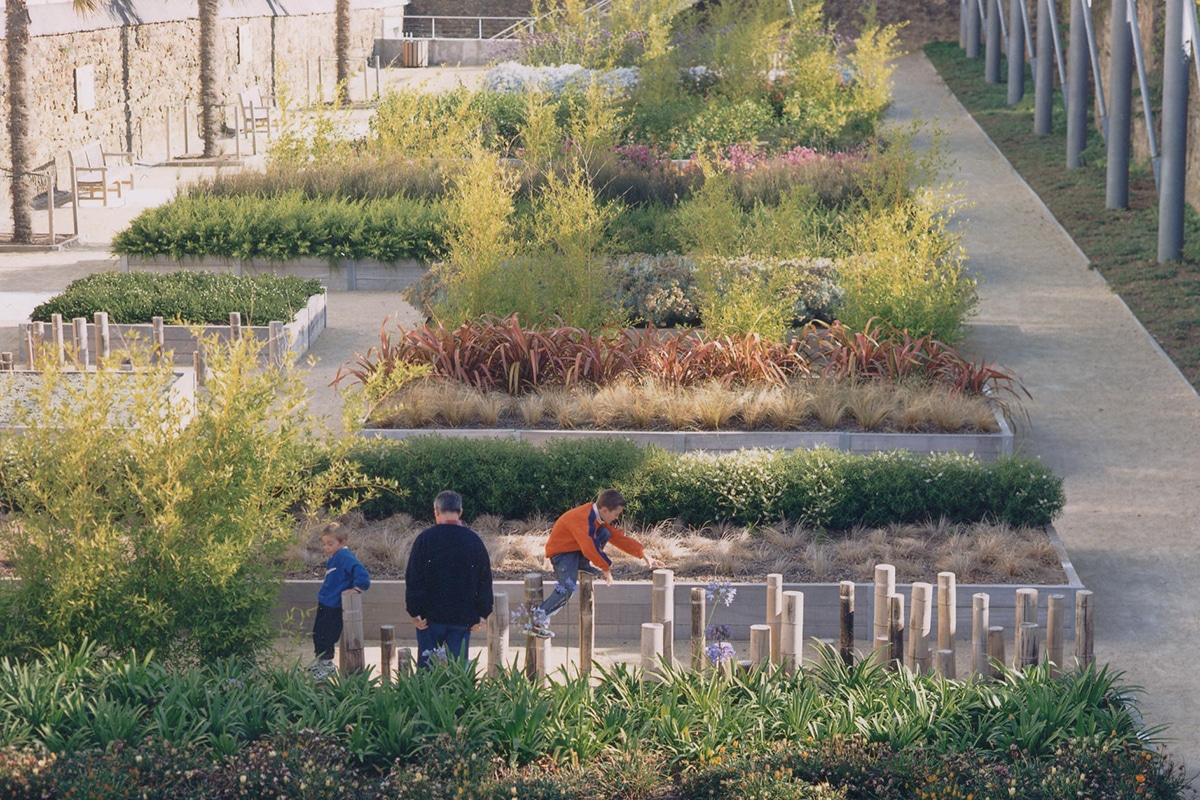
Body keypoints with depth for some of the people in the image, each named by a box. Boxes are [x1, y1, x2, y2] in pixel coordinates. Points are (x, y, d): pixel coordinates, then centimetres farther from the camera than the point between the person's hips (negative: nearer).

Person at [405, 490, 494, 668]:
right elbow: (485, 580, 4)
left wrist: (414, 612, -3)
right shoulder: (474, 540, 2)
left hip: (431, 616, -2)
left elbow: (413, 578, -7)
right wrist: (482, 614, 9)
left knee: (427, 665, 6)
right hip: (463, 618, 2)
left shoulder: (425, 538, -5)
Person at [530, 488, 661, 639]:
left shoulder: (600, 518, 2)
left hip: (579, 551, 9)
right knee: (568, 587, -30)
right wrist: (606, 569, -27)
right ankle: (538, 619, -23)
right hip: (561, 551, -9)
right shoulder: (582, 519, -27)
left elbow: (619, 537, 6)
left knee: (605, 534, -7)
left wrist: (643, 555, 1)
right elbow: (589, 547, -33)